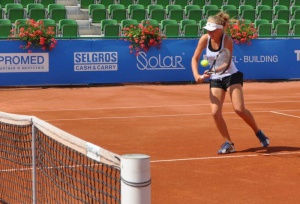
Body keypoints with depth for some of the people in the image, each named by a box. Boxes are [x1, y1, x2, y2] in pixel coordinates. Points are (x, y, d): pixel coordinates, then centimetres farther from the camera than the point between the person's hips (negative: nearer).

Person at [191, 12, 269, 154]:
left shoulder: (227, 41, -19)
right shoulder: (205, 39, -8)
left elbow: (226, 64, -23)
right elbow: (195, 58, -2)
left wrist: (213, 70, -41)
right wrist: (196, 75, -17)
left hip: (231, 76, -4)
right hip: (215, 79, 4)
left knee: (239, 109, -16)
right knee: (215, 112, -11)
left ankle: (259, 133, 8)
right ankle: (228, 143, 4)